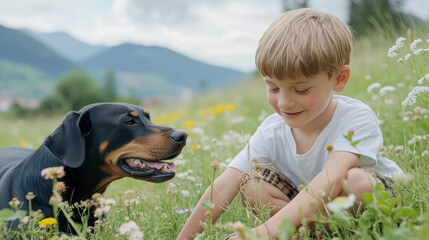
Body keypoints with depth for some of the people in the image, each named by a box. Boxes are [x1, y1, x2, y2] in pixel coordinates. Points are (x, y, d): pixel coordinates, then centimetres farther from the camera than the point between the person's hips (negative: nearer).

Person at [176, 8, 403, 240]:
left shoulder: (356, 119, -28)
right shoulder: (272, 132, -13)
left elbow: (331, 179, -44)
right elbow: (224, 187, -16)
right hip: (311, 208, 4)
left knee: (356, 180, -36)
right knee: (251, 188, -16)